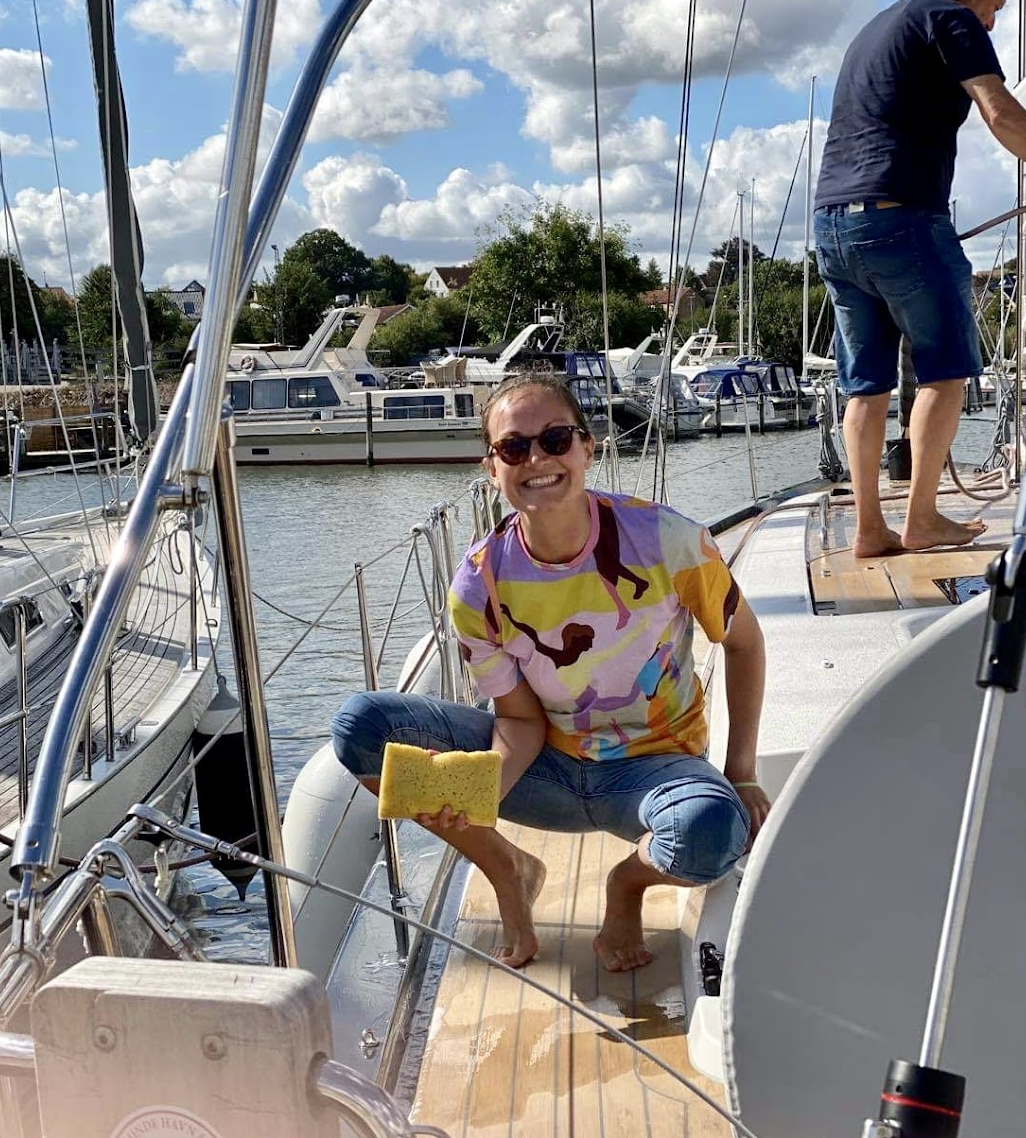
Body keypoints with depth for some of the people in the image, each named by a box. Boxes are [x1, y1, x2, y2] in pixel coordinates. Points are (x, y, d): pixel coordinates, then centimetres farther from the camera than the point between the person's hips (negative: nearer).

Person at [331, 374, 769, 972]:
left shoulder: (665, 539, -20)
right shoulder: (480, 584, -14)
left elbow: (744, 642, -4)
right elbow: (521, 720, -9)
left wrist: (742, 775, -9)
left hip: (655, 765, -2)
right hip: (549, 766, 2)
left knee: (713, 831, -40)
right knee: (360, 724, -17)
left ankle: (630, 882, 1)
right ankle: (509, 869, 5)